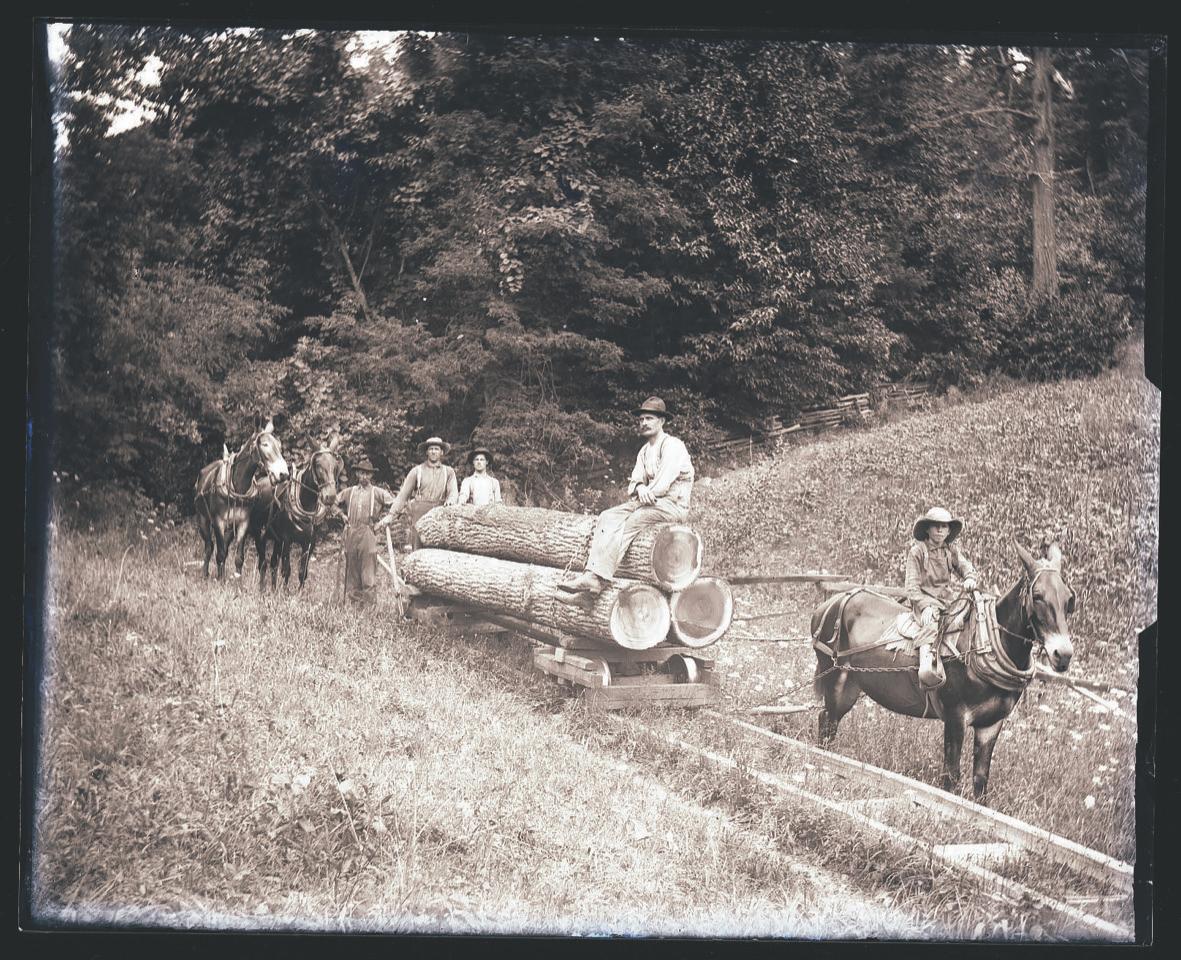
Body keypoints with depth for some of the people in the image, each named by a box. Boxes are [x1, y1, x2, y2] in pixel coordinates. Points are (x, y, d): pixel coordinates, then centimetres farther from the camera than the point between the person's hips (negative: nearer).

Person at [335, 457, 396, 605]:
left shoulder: (378, 492, 6)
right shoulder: (349, 492, 13)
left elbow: (395, 505, 7)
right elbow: (333, 503, 25)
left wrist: (385, 520, 1)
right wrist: (341, 516, 15)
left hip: (368, 533, -3)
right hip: (350, 535, 3)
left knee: (369, 572, -8)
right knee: (351, 570, 5)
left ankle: (369, 602, -7)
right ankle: (353, 600, 10)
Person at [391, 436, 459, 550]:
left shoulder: (448, 472, 14)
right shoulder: (417, 471, 10)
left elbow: (454, 492, 5)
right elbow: (403, 495, 10)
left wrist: (450, 501, -19)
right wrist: (392, 514, 4)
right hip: (419, 515, -1)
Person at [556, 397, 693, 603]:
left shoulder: (673, 445, -6)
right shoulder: (644, 451, 22)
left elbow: (662, 485, -16)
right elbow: (634, 483, 13)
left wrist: (646, 493, -1)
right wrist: (639, 488, -11)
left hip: (672, 505, -8)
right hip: (648, 502, 8)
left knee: (629, 523, -29)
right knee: (607, 517, -14)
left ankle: (597, 580, -36)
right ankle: (593, 575, -31)